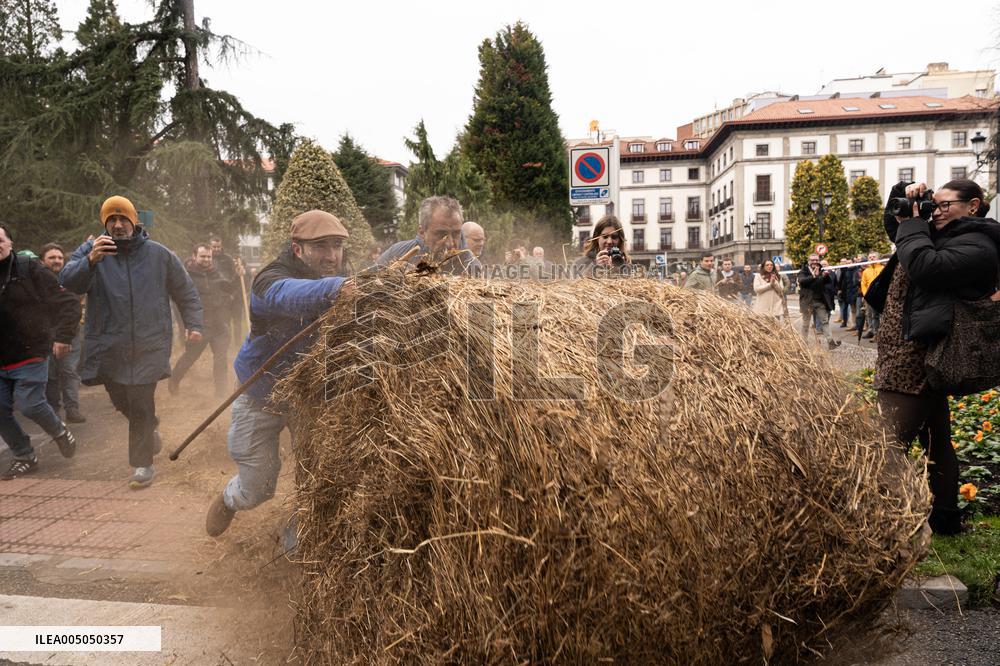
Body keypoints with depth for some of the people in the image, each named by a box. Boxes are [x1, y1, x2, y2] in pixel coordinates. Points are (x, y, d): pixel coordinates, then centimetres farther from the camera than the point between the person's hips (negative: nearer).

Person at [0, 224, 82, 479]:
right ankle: (24, 457, 21)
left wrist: (63, 336, -16)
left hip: (31, 356, -5)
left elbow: (68, 304, -7)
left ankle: (60, 432, 20)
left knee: (30, 404, -10)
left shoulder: (30, 270, -6)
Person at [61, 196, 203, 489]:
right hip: (109, 347, 2)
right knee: (121, 401, 14)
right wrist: (90, 261, -35)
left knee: (140, 405, -6)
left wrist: (193, 324, 5)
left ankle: (142, 464, 7)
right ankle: (150, 430, 43)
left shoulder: (158, 254, 3)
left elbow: (185, 291, 12)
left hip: (148, 346, -2)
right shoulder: (91, 250, 1)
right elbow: (68, 281, -16)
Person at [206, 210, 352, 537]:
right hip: (262, 397, -4)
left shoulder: (338, 278, -7)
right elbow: (290, 294, -53)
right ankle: (229, 498, 48)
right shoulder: (270, 280, -27)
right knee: (256, 491, 10)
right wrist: (336, 288, -73)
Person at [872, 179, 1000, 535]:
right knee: (936, 440, 16)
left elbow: (924, 268, -24)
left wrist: (913, 223, -10)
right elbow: (893, 227, 29)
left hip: (914, 361, -10)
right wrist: (903, 194, 10)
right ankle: (945, 518, 27)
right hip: (905, 356, 10)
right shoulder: (941, 235, 19)